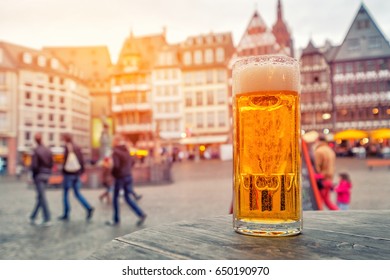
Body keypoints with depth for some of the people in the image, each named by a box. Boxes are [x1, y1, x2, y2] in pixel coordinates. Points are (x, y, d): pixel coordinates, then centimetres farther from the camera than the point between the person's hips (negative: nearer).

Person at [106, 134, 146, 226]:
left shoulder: (115, 152, -15)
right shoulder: (126, 150, 8)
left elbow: (116, 166, -24)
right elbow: (132, 161, 18)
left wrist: (112, 173, -6)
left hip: (120, 178, -7)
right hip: (128, 176, 7)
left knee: (115, 198, 10)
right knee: (127, 197, 14)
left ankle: (116, 220, 19)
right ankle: (141, 214, 1)